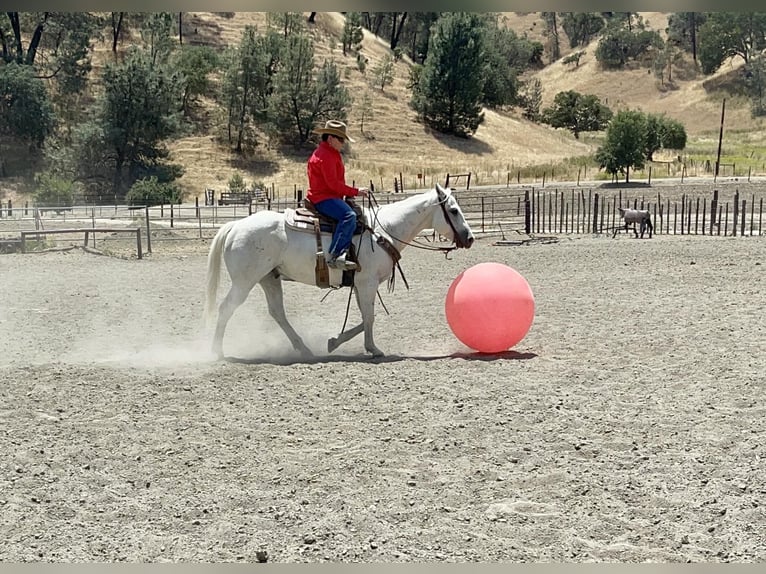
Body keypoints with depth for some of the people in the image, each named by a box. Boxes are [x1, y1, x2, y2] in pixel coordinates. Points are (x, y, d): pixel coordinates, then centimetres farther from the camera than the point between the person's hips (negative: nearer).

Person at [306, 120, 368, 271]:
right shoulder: (325, 156, -14)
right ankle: (334, 256, -42)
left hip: (331, 196, 12)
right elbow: (333, 183, -20)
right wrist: (355, 191, -14)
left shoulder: (332, 154, 21)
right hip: (323, 198, -12)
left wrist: (351, 193, 12)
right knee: (349, 215, -33)